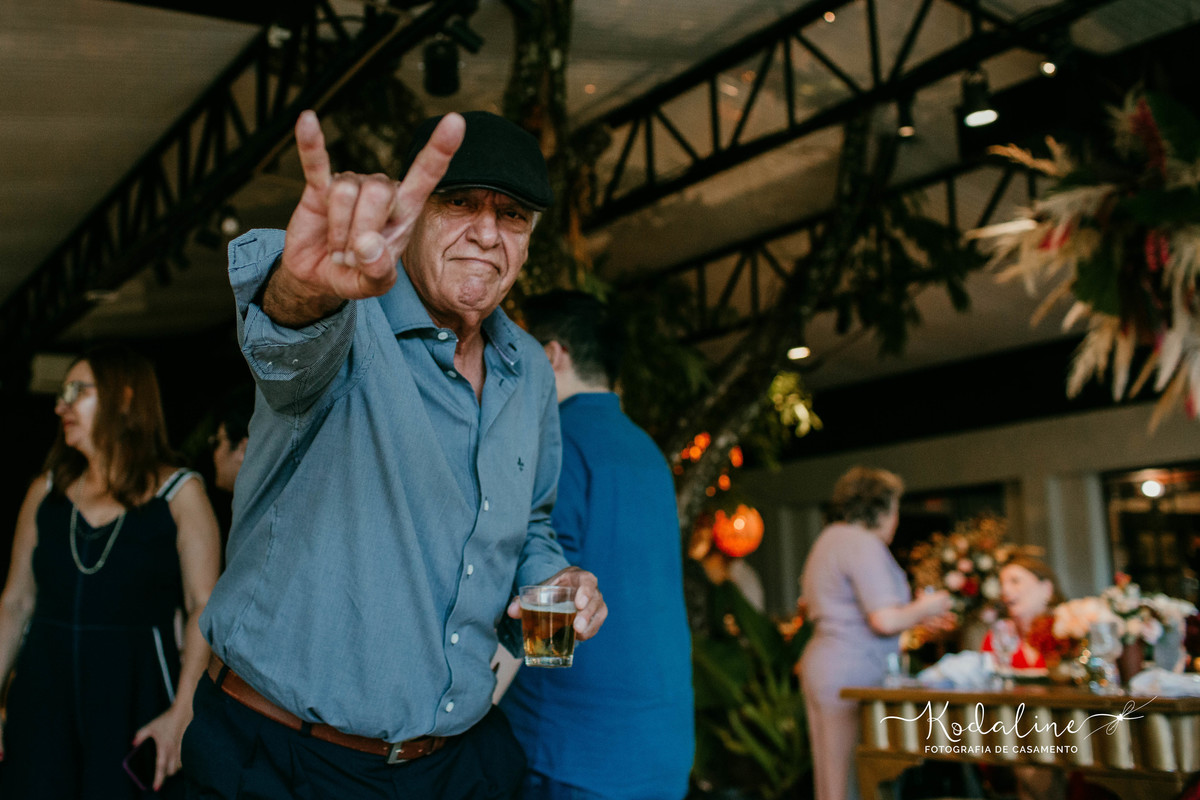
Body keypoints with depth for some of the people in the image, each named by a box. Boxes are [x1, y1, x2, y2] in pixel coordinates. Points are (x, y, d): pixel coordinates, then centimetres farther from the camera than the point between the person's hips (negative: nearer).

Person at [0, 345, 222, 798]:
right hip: (45, 693, 3)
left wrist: (182, 712, -18)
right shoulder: (45, 493, 10)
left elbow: (205, 609, -9)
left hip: (135, 698, -3)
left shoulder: (178, 494, -2)